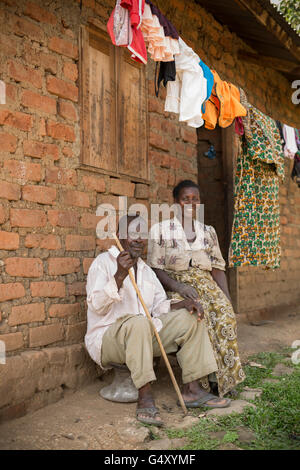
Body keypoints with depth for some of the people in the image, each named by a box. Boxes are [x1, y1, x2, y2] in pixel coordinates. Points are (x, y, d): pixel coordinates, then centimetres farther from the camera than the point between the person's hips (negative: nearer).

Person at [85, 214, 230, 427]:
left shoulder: (146, 269, 18)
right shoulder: (104, 262, -6)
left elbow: (160, 305, 13)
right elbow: (97, 306, -19)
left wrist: (183, 303, -7)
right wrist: (120, 275, -32)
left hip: (143, 337, 8)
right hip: (107, 337, -7)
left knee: (189, 318, -4)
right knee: (138, 322, -38)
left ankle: (192, 389, -8)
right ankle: (145, 399, -36)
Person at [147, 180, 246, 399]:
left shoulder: (208, 232, 18)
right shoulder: (161, 229, 5)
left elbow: (218, 268, 12)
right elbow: (155, 269, -1)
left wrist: (228, 298, -3)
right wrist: (178, 286, -19)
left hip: (206, 283, 3)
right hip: (175, 286, -3)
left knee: (225, 313, -30)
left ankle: (221, 375, -22)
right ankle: (200, 380, -24)